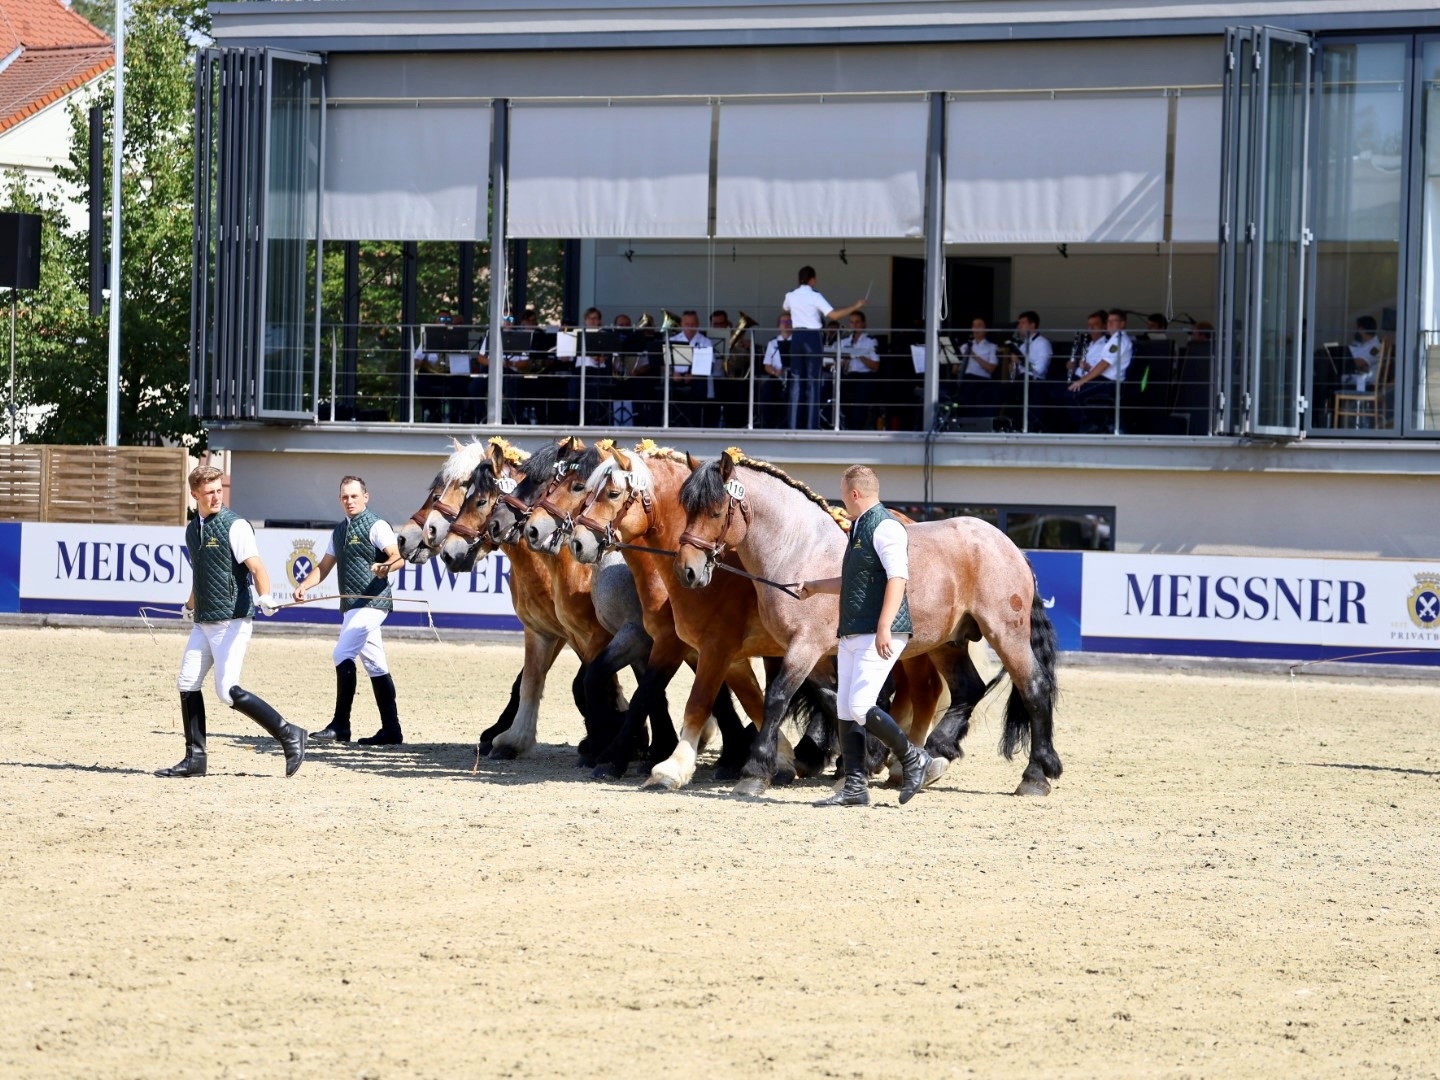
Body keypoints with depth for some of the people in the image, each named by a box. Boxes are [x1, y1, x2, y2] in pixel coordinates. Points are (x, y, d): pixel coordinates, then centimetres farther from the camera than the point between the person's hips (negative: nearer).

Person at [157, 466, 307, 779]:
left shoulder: (235, 526, -10)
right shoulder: (192, 530, 13)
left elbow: (256, 566, -20)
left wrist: (264, 596, -39)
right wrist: (191, 605, 43)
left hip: (233, 621, -8)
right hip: (205, 622, 8)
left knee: (228, 691, -14)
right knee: (187, 684, 2)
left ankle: (289, 735, -5)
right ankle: (195, 759, 9)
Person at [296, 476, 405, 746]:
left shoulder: (376, 526, -6)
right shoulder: (339, 531, 18)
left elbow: (398, 556, -17)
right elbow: (324, 567, 21)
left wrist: (384, 566, -38)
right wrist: (304, 586, 5)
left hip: (371, 603, -9)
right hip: (351, 605, 9)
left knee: (343, 655, -16)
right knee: (375, 665, 8)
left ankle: (340, 726, -14)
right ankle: (391, 730, 9)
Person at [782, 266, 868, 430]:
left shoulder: (791, 296, 6)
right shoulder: (815, 297, -10)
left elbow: (784, 310, 29)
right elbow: (834, 315, -17)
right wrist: (855, 307, -10)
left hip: (797, 338, 4)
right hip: (812, 338, -4)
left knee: (797, 382, 7)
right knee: (813, 382, -1)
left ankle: (794, 424, 4)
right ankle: (812, 425, -4)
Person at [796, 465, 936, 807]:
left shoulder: (885, 527, -12)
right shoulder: (858, 529, 19)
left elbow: (897, 578, -23)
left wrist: (884, 628, -30)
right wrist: (816, 587, 39)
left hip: (879, 636, -10)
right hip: (852, 635, 10)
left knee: (860, 707, -16)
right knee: (846, 711, 6)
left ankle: (913, 760, 1)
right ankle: (855, 787, 8)